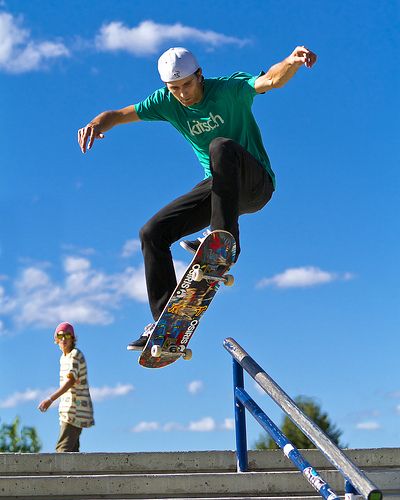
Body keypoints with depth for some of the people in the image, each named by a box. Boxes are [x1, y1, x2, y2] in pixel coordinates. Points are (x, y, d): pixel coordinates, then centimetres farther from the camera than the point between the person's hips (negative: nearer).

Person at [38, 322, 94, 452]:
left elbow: (70, 381, -25)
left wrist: (50, 399, -35)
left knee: (63, 448, -18)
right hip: (68, 410, 9)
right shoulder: (64, 357, 16)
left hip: (76, 410, -9)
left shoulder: (75, 355, -13)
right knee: (71, 450, 9)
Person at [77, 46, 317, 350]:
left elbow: (271, 80, -31)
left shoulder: (230, 89, -14)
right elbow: (120, 114, -3)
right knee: (152, 233, -6)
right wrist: (97, 124, -27)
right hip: (218, 188, 6)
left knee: (221, 146, -36)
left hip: (256, 183, -6)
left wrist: (294, 60, -54)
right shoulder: (167, 103, 1)